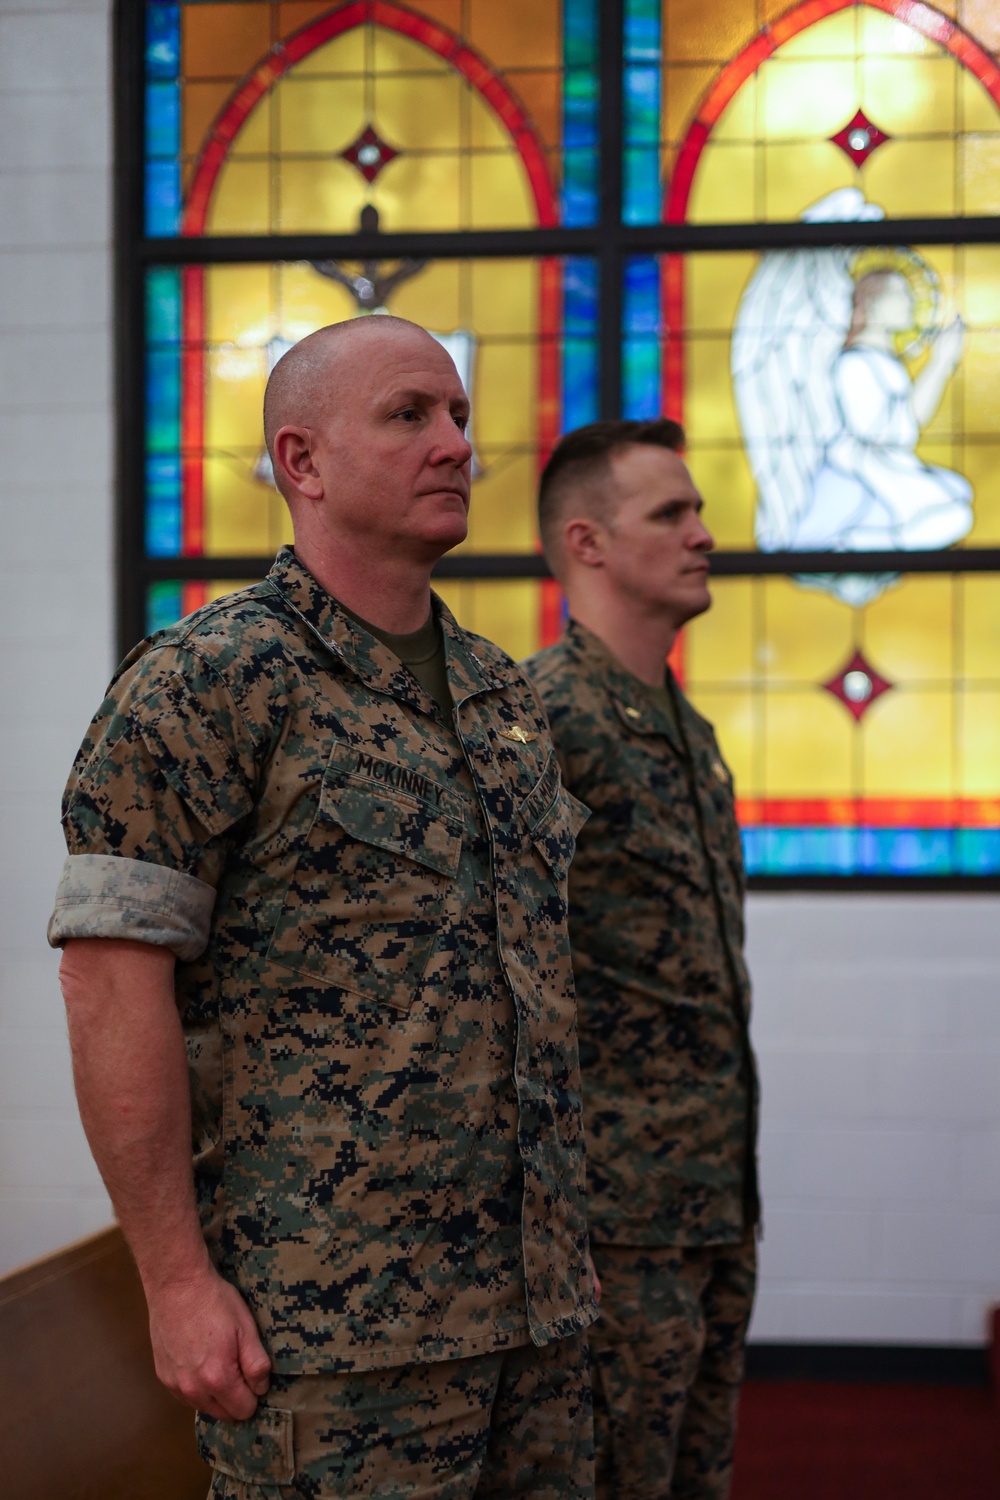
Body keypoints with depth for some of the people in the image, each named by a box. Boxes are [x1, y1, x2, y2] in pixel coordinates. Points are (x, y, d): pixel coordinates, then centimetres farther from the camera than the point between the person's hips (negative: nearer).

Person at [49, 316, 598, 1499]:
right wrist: (176, 1278, -17)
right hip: (334, 1326, -7)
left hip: (531, 1302, 7)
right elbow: (109, 975, -13)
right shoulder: (208, 682, -8)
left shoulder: (502, 695, 15)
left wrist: (561, 1232, 17)